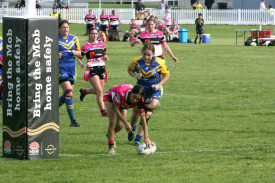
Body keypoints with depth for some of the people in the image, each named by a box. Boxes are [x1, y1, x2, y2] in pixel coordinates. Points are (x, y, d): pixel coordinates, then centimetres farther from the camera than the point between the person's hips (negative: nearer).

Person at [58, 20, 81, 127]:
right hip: (60, 67, -6)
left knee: (67, 94, 7)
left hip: (71, 68, 6)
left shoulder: (74, 39, 11)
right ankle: (72, 120, -16)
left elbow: (79, 52, 17)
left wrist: (75, 52, -6)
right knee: (69, 92, -17)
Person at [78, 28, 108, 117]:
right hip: (91, 69, -5)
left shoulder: (102, 44, 10)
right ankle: (103, 111, -11)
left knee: (98, 91, 12)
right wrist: (81, 64, -16)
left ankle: (84, 91, 40)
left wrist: (105, 58, -5)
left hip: (101, 68, 5)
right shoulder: (85, 47, -1)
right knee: (99, 91, -15)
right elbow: (79, 58, 3)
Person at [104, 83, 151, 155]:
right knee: (112, 122, -19)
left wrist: (146, 137, -34)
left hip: (123, 104, 3)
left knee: (120, 125, -7)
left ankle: (110, 135, 27)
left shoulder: (140, 102, -35)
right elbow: (116, 109, -31)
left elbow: (143, 119, -29)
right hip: (111, 96, -3)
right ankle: (111, 148, -10)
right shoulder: (121, 93, -46)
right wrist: (126, 123, -37)